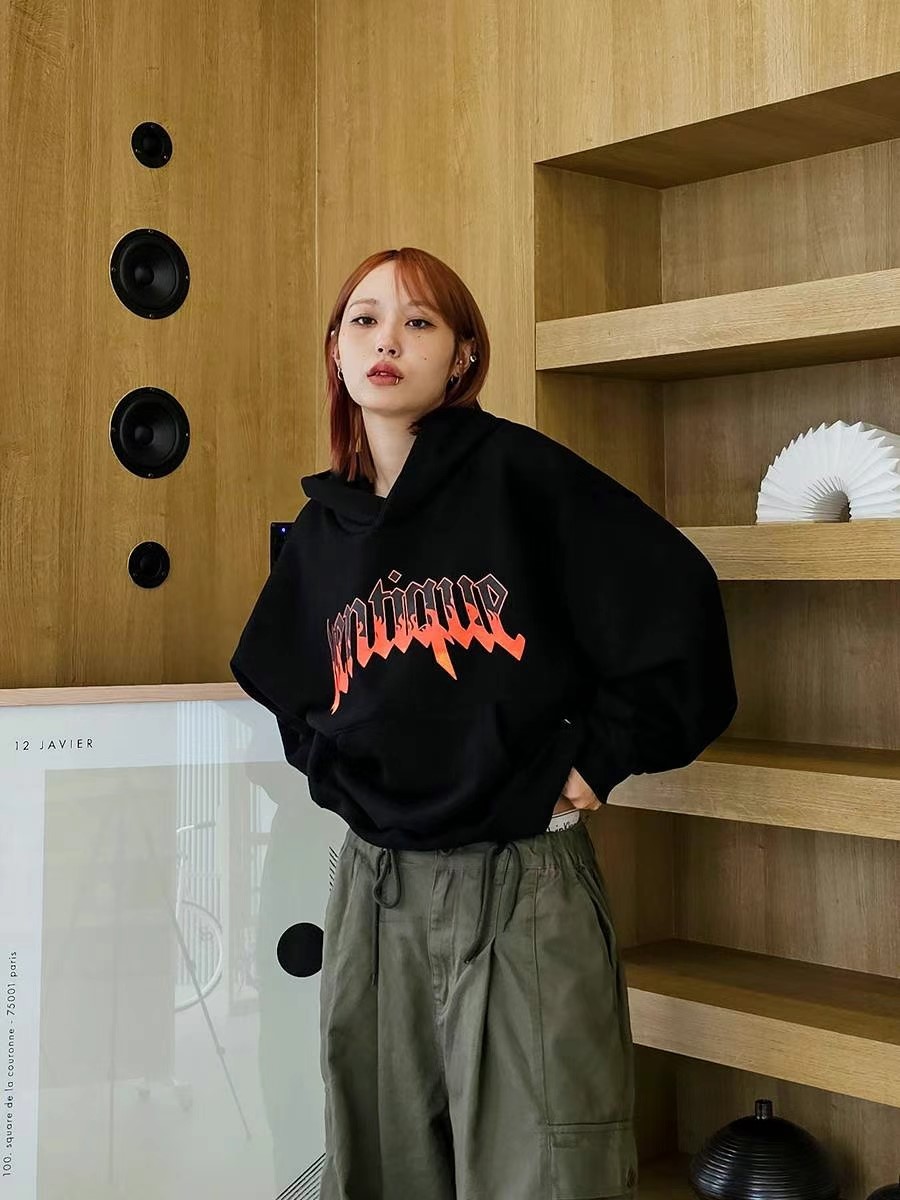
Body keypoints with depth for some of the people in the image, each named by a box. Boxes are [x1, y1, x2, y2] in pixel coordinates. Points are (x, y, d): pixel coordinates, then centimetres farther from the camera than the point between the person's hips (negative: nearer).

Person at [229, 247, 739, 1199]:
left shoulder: (520, 473, -7)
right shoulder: (323, 527, 10)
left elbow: (676, 602, -10)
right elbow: (281, 685, 25)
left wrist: (598, 759, -8)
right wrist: (342, 777, 10)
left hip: (522, 881, -5)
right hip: (374, 887, 5)